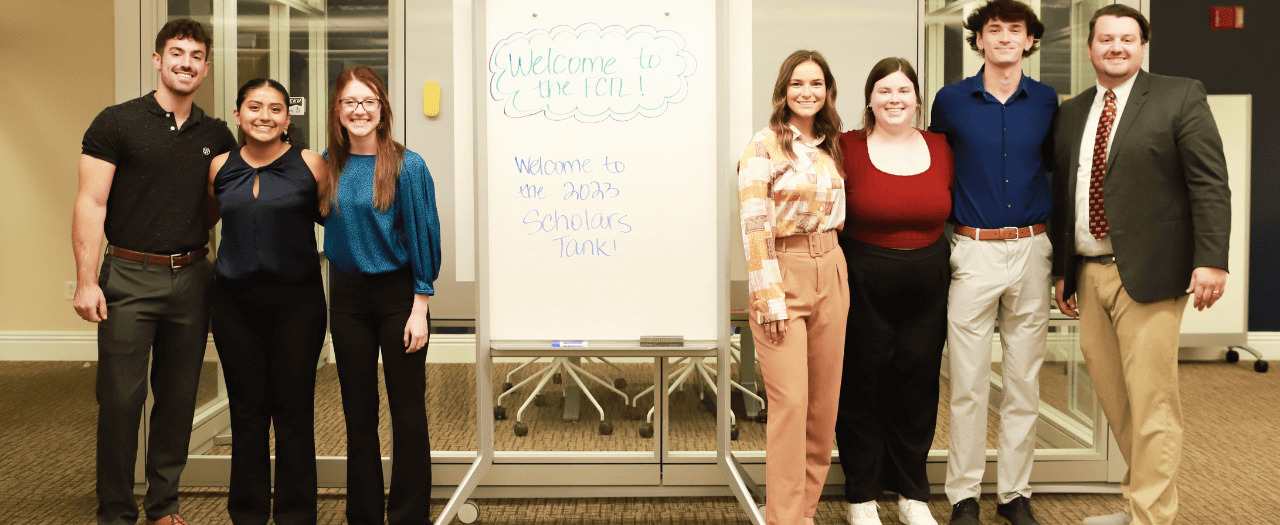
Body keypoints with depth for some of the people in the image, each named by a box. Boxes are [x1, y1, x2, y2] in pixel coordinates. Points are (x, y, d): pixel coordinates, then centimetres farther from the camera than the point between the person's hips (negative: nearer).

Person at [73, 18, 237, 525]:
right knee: (121, 399, -1)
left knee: (179, 398, 10)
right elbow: (91, 204, -6)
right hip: (129, 277, -4)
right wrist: (86, 281, -13)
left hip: (192, 277, 4)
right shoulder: (116, 122, -2)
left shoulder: (217, 135, 10)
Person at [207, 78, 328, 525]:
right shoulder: (220, 167, 5)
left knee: (294, 413, 3)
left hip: (296, 301, -2)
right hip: (236, 302, 3)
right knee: (247, 413, 9)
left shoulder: (310, 165, -4)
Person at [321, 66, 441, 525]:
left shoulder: (406, 167, -9)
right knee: (358, 413, 11)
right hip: (347, 296, 4)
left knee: (407, 413, 1)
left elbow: (422, 235, -8)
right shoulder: (328, 167, 2)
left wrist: (419, 308, -10)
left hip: (397, 293, -4)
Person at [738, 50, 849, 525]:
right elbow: (755, 227, -12)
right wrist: (770, 298, -16)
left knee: (823, 400, 8)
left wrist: (832, 266, 13)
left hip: (830, 274, 6)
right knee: (790, 401, -9)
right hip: (783, 274, -6)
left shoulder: (830, 147, 13)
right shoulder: (764, 146, -7)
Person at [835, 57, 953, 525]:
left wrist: (938, 262, 8)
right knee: (862, 390, 5)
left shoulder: (940, 148, 5)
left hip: (926, 288, 3)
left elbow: (949, 213, 14)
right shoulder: (848, 148, -6)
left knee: (918, 392, 10)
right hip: (863, 288, -3)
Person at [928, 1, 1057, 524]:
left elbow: (1054, 164, 18)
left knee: (1024, 382, 8)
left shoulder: (1046, 101, 6)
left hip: (1031, 250, 2)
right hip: (973, 251, -2)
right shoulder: (951, 100, 2)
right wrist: (941, 235, 9)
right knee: (968, 384, 0)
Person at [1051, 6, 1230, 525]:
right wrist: (1061, 269, 15)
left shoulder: (1180, 97, 0)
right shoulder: (1071, 113, 15)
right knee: (1113, 398, 12)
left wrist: (1210, 261, -14)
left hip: (1148, 273, -5)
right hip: (1088, 275, 6)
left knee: (1151, 402, -4)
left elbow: (1210, 185, -6)